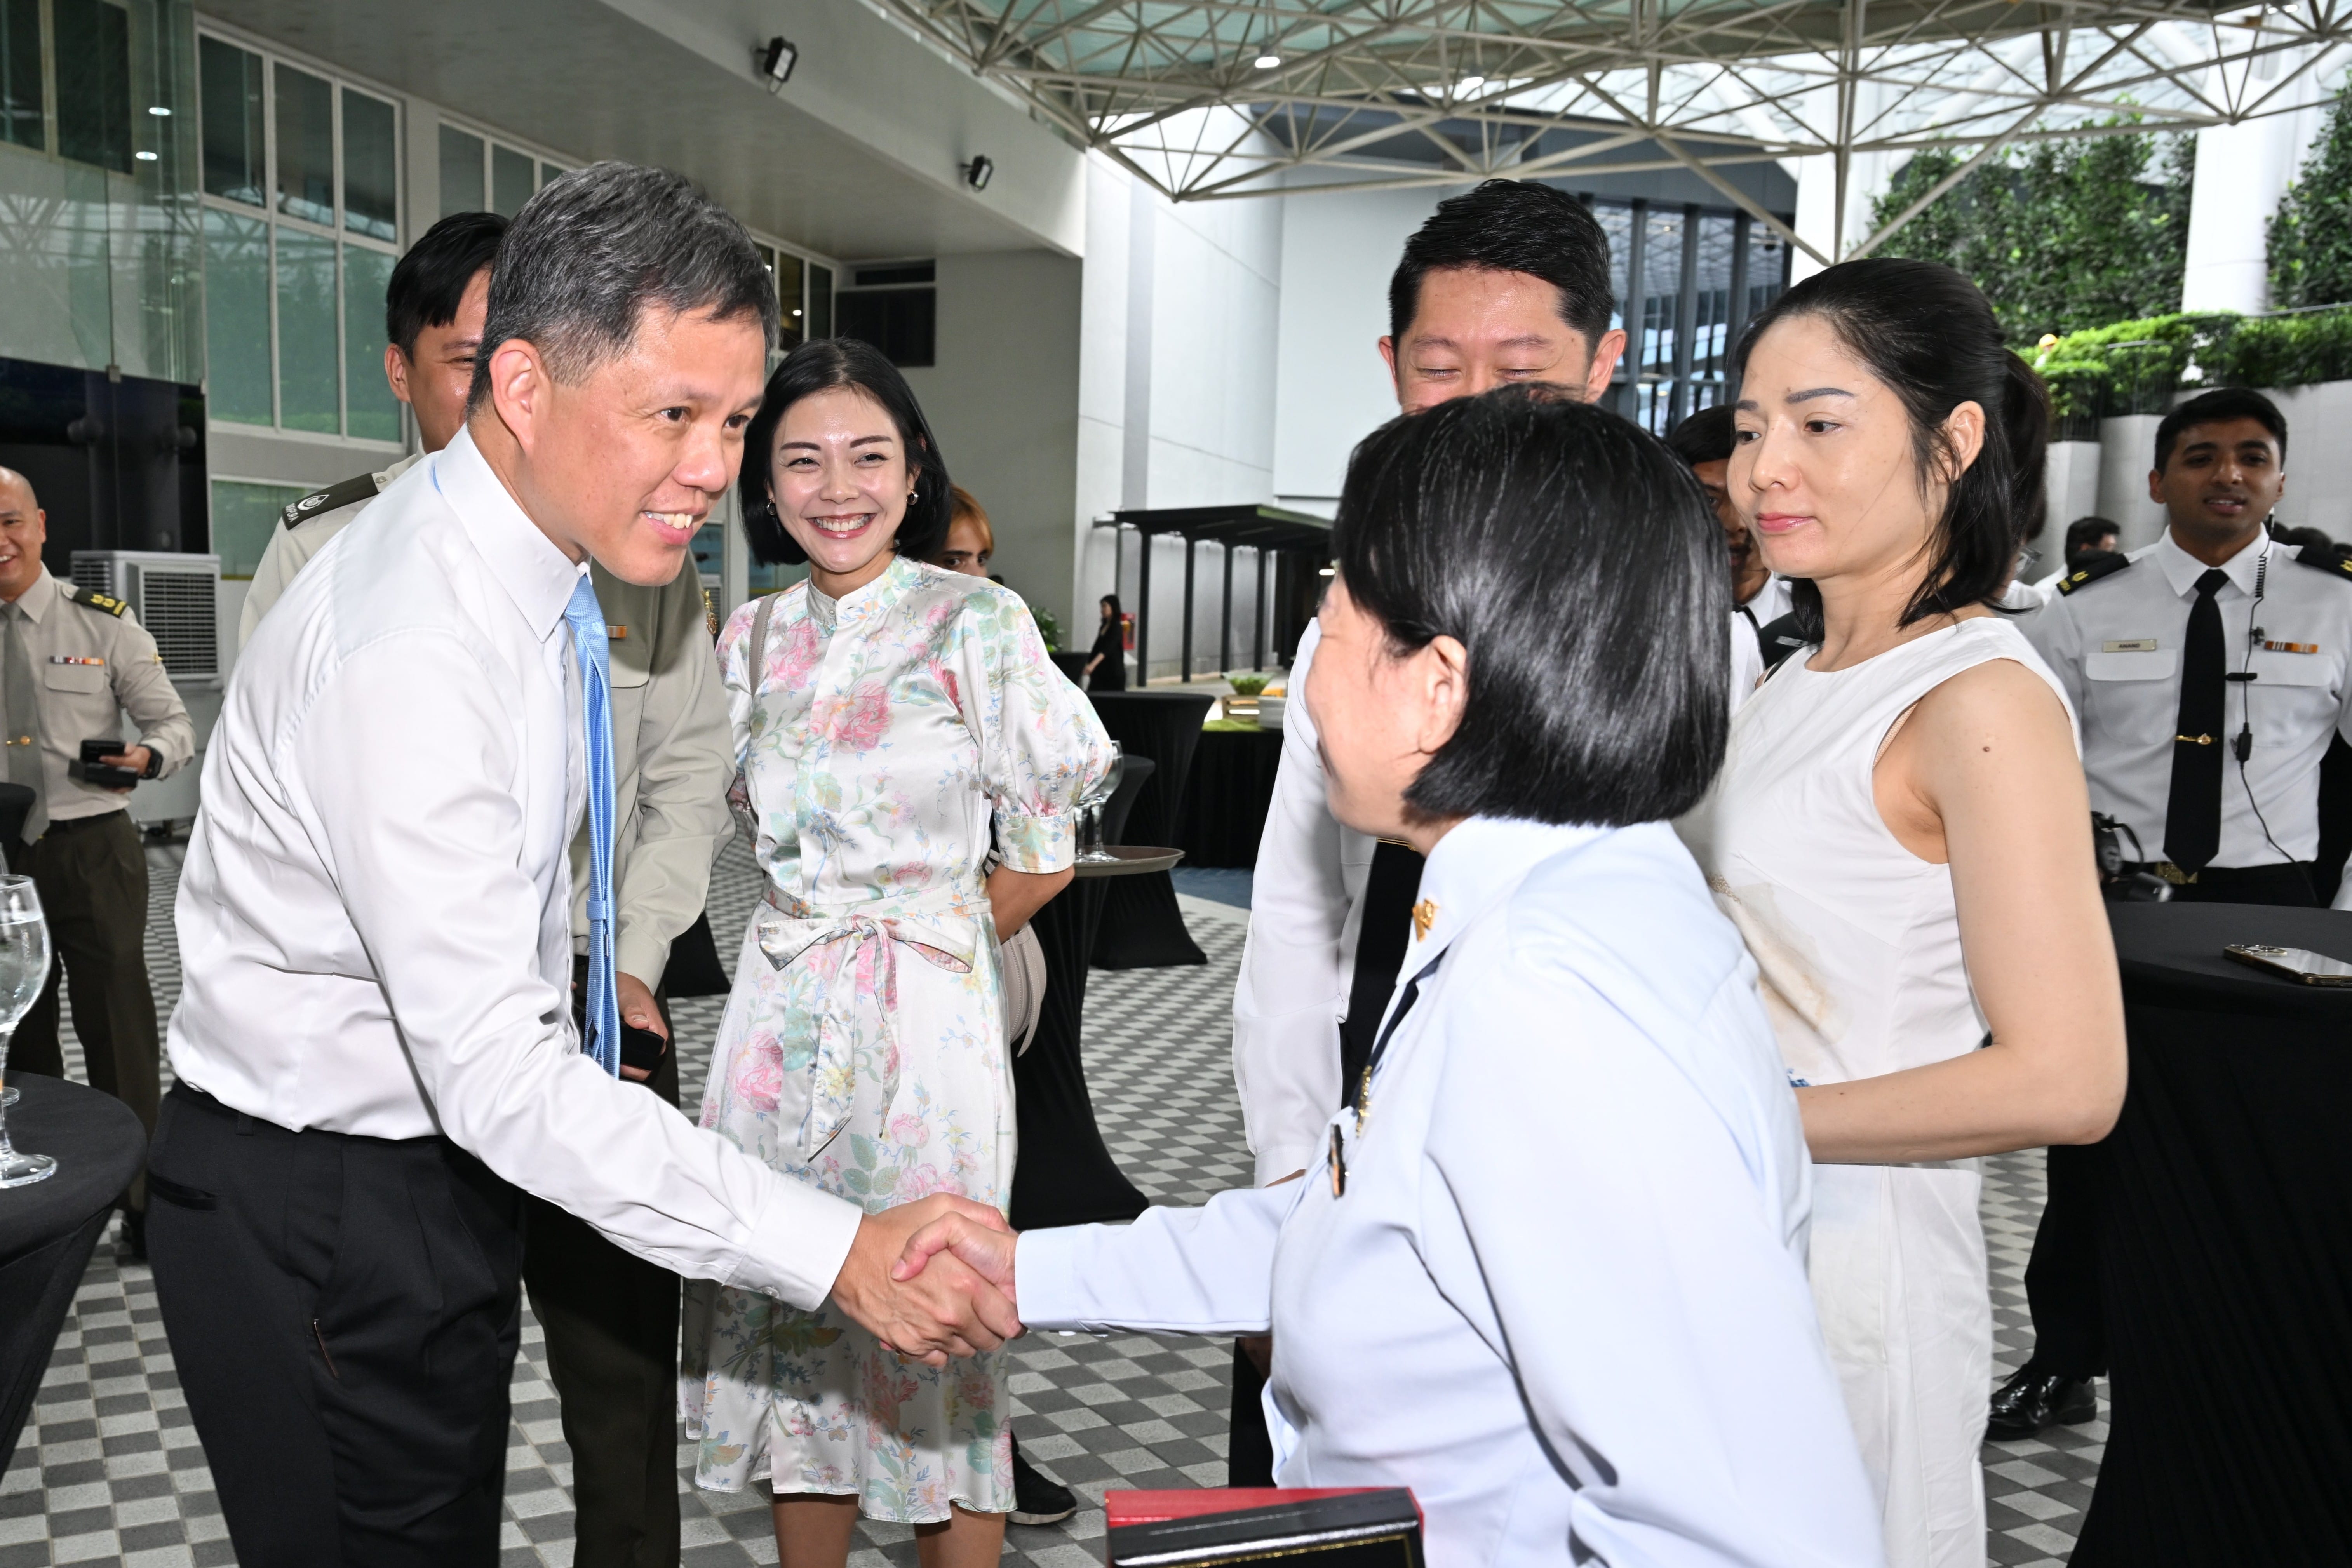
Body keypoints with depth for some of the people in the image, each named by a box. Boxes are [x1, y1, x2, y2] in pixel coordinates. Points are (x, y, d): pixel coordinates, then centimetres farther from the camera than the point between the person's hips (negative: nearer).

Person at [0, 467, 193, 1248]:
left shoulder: (102, 621, -1)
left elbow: (174, 722, 1)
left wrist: (147, 757, -21)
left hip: (90, 852, -3)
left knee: (117, 1028, -1)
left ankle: (143, 1203, 11)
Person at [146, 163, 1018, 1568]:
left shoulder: (538, 564, -1)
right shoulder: (412, 646, -31)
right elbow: (499, 1074, -33)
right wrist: (839, 1253, -36)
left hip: (436, 1173, 8)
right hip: (322, 1224, -8)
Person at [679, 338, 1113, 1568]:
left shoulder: (979, 623, -8)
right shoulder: (752, 639, 7)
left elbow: (1043, 861, -5)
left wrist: (911, 941, 4)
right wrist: (818, 940, 9)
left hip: (925, 1017, -5)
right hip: (778, 1013, 5)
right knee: (789, 1334, 14)